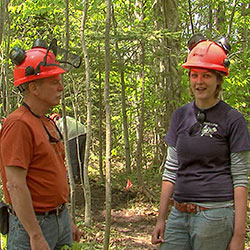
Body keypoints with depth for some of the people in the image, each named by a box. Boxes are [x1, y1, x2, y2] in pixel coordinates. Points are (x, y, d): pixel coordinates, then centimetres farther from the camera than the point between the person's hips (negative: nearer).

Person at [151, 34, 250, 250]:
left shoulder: (232, 119, -3)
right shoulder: (180, 116, 10)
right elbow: (171, 170, 13)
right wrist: (161, 218, 9)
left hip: (215, 215, -4)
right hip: (179, 214, 4)